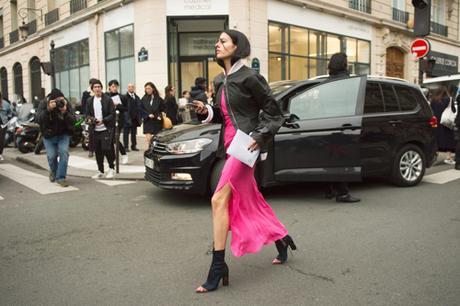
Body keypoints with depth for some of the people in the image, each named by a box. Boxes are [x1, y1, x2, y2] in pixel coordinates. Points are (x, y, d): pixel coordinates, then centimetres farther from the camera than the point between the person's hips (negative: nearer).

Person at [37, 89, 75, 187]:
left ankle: (60, 177, -7)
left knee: (64, 152, -17)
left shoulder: (66, 104, -12)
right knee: (52, 156, -5)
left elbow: (72, 120, -18)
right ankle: (53, 171, 29)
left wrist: (65, 112, -36)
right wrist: (48, 109, -42)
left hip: (63, 135, 0)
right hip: (49, 136, 0)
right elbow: (40, 119, -27)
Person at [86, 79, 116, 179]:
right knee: (97, 151, 8)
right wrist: (89, 119, -7)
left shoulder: (108, 99, -4)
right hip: (95, 130, 5)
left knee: (106, 148, -13)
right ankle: (100, 171, 21)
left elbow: (112, 114, -7)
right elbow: (88, 114, 16)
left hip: (106, 129, -5)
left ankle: (111, 168, 8)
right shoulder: (90, 100, 10)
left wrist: (103, 120, -19)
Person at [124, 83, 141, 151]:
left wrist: (139, 118, 5)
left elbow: (139, 107, 11)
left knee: (134, 133, 11)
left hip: (135, 119, 5)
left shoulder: (137, 97, 13)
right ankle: (126, 147, 7)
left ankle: (134, 146, 18)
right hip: (127, 119, -5)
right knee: (126, 133, 2)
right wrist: (126, 118, -18)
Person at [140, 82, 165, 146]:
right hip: (148, 121, 0)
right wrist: (148, 115, -11)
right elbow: (141, 109, 2)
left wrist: (159, 116, -7)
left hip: (157, 121, 1)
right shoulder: (144, 99, 2)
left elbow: (163, 109, 7)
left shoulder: (159, 99, 2)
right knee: (148, 138, -11)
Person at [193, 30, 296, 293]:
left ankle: (218, 265, -5)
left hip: (245, 144, -9)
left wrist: (260, 136, -17)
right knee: (249, 201, 17)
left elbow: (273, 112, -6)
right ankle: (282, 239, 38)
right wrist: (207, 111, 2)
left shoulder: (249, 77, -10)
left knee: (220, 199, -14)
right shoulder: (220, 81, 14)